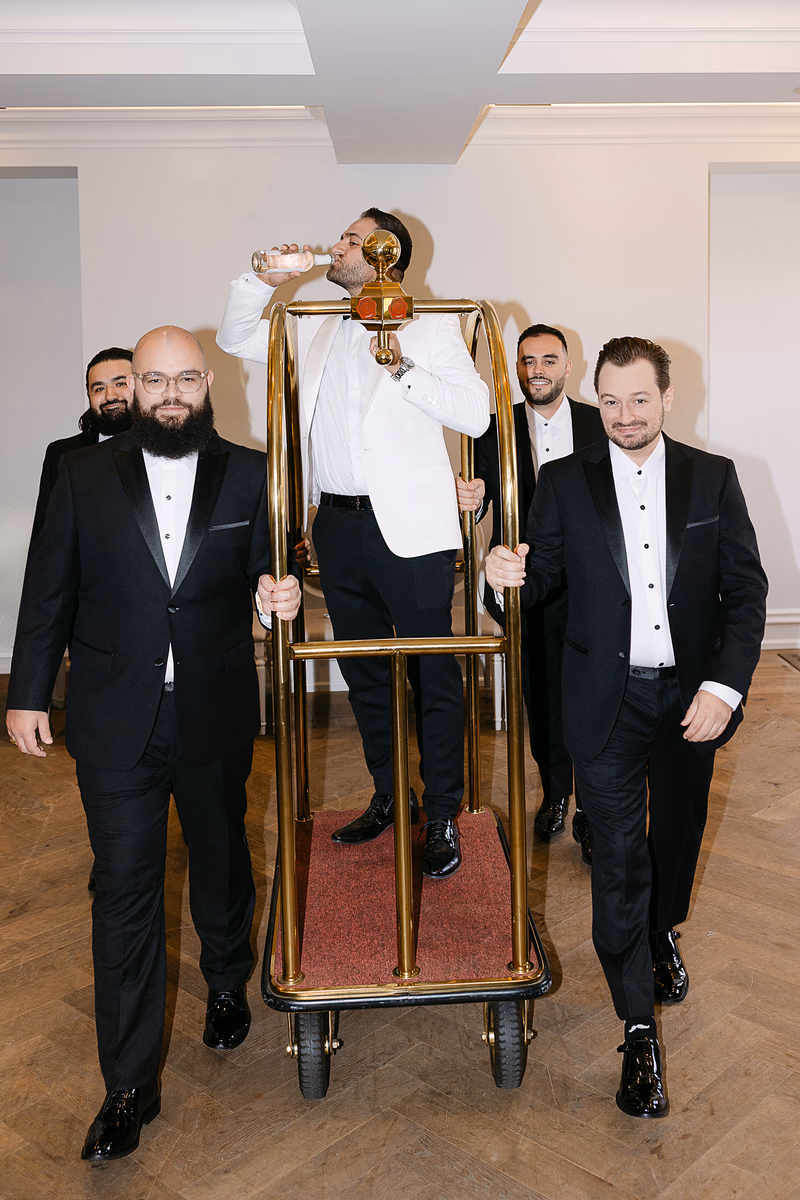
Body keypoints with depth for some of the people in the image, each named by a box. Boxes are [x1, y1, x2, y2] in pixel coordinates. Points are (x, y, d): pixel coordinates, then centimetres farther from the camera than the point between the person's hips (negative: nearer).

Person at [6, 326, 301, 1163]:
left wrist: (278, 593, -18)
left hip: (216, 717, 1)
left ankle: (227, 985, 49)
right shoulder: (83, 475, 0)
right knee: (125, 892, 4)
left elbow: (264, 571, 5)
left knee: (221, 859, 20)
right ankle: (129, 1084, 17)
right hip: (115, 722, -1)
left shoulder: (248, 475, 0)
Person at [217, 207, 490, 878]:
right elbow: (235, 338, 23)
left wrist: (402, 369, -18)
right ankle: (390, 798, 32)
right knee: (363, 674, 15)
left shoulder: (430, 328, 0)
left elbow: (476, 413, -9)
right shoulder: (316, 331, 16)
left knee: (433, 676, 0)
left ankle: (443, 817, 14)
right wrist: (263, 280, 8)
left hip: (408, 527, -6)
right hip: (338, 523, 6)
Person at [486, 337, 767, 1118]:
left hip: (691, 695, 2)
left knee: (678, 832, 21)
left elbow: (745, 588, -3)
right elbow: (539, 578, -1)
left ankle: (662, 934, 52)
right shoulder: (564, 482, -2)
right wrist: (506, 575, -25)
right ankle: (639, 1030, 15)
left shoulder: (712, 477, 0)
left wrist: (724, 684, -14)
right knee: (619, 857, 1)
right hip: (608, 702, -2)